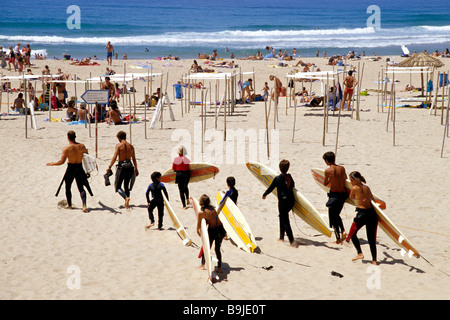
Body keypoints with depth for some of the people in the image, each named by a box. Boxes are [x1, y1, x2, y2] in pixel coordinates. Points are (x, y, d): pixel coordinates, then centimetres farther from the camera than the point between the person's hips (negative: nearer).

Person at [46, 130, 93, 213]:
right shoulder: (81, 146, -6)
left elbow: (62, 162, -15)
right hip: (79, 168, 2)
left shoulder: (66, 149, -15)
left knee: (68, 187, 19)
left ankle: (69, 205, 27)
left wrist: (52, 163, 0)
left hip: (71, 169, -2)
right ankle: (84, 205, -14)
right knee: (81, 188, 5)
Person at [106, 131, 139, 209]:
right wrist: (136, 169, 21)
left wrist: (109, 167, -10)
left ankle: (126, 197, -21)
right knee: (126, 186, 19)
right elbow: (134, 159, 12)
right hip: (130, 167, 5)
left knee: (117, 186, 4)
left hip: (121, 167, -5)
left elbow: (114, 157, -14)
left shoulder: (118, 145, -5)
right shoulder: (131, 146, 8)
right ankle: (127, 204, 17)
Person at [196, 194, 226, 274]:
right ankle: (219, 268, 19)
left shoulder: (201, 213, -13)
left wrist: (198, 232, 15)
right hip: (220, 229, 5)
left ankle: (203, 265, 32)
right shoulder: (212, 208, 1)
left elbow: (199, 225, -4)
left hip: (212, 231, -5)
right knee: (217, 249, 19)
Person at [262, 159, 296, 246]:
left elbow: (270, 188, 1)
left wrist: (264, 195, 18)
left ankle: (292, 241, -12)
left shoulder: (277, 178, -10)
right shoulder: (290, 177, 5)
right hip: (291, 201, 6)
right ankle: (282, 237, 32)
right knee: (282, 217, 25)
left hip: (283, 201, -6)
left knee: (285, 221, -4)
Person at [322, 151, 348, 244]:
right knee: (336, 215, 25)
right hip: (343, 194, 5)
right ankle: (343, 231, 7)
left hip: (334, 194, -5)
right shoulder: (342, 168, 1)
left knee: (333, 217, 7)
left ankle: (338, 239, 7)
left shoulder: (327, 170, -12)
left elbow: (325, 183, 0)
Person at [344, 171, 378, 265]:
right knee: (371, 238, 11)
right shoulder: (367, 188, 10)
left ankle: (360, 253, 3)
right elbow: (372, 198, 24)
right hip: (372, 213, 6)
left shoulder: (354, 188, -6)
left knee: (353, 233, 15)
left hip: (362, 214, -6)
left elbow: (351, 197, 14)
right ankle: (374, 260, 10)